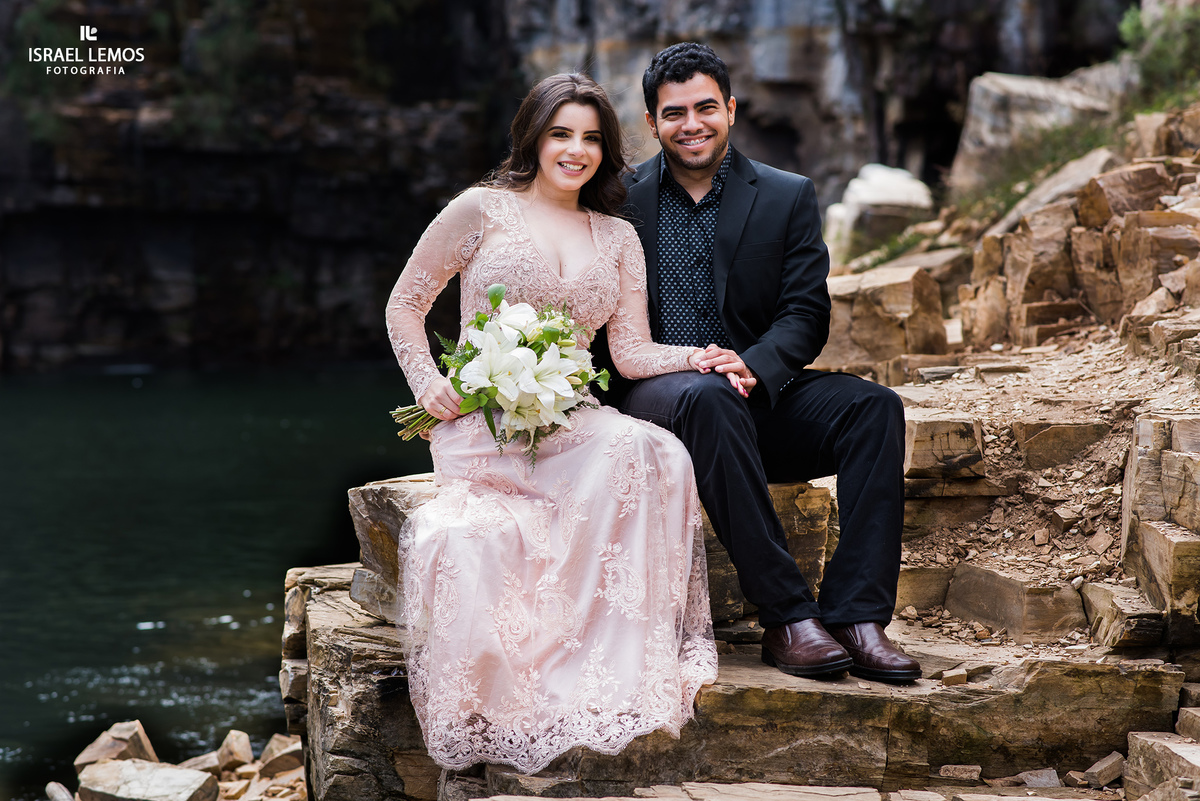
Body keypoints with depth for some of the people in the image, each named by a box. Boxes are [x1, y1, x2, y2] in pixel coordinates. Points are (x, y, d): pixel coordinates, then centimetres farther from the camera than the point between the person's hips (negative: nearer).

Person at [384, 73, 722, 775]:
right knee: (627, 451, -34)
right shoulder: (484, 209, 8)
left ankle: (628, 674, -29)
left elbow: (632, 353, 10)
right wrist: (428, 383, -4)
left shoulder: (618, 238, 19)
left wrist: (695, 356, -10)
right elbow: (405, 305, 12)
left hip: (575, 421, 4)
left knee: (657, 452, -32)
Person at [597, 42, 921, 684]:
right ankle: (787, 619, -35)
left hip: (757, 393, 3)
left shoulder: (787, 197, 9)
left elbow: (806, 313, 1)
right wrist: (688, 366, -15)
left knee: (875, 406, -23)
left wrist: (752, 366, -21)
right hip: (651, 397, -2)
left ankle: (856, 617, -29)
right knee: (709, 398, -37)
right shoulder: (620, 198, 6)